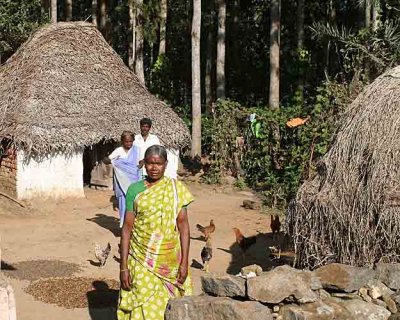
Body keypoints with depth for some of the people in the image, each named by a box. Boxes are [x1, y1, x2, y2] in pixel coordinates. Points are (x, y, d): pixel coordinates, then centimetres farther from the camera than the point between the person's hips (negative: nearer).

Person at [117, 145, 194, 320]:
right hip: (141, 262, 0)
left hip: (170, 263, 0)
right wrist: (123, 267, -5)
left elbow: (183, 225, 0)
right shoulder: (134, 190, -1)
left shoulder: (176, 189, 0)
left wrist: (184, 262, -6)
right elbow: (127, 228, -1)